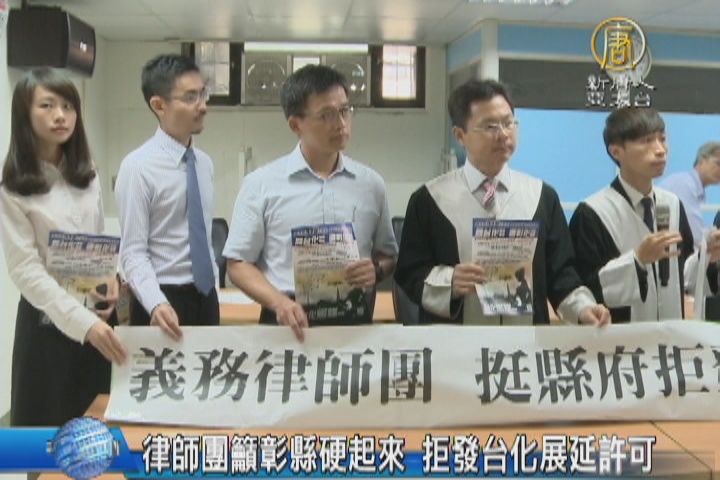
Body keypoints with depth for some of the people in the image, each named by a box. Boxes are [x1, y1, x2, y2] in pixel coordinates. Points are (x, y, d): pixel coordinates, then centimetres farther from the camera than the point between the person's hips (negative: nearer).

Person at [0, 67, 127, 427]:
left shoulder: (87, 175, 6)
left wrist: (111, 281, -6)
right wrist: (82, 320, -27)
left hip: (99, 314, 5)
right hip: (49, 319, -5)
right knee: (50, 423, 6)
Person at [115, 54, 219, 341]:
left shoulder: (204, 163, 8)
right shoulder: (138, 167, -13)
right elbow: (133, 252, -17)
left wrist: (211, 294, 15)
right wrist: (156, 303, -32)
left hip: (206, 297, 7)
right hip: (164, 301, -6)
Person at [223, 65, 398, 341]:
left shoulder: (371, 184, 4)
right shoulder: (261, 184, -2)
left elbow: (389, 255, 14)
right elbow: (238, 263, 0)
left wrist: (376, 270, -7)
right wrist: (279, 302, -15)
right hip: (290, 324, -2)